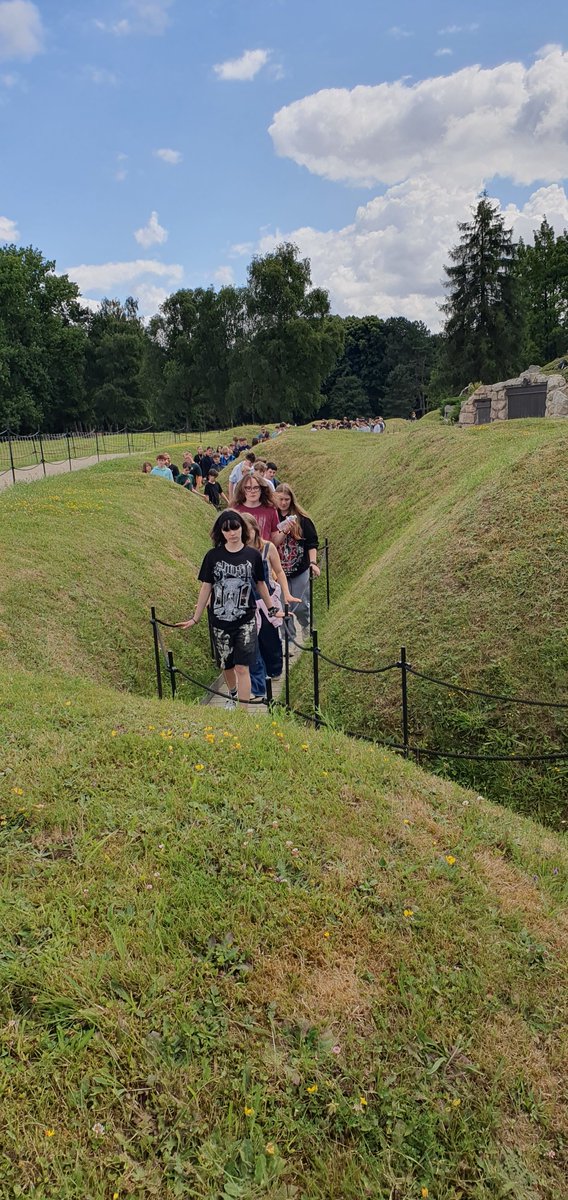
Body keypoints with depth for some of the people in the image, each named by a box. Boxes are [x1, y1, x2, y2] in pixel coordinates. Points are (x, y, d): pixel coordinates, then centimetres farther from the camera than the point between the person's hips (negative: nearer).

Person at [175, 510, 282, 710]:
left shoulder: (252, 555, -4)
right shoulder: (213, 556, -4)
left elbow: (260, 584, 9)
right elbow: (206, 588, 2)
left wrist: (272, 609, 15)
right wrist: (195, 618, 4)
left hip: (246, 620, -1)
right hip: (220, 621, 1)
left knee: (242, 667, -7)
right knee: (226, 665, 15)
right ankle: (233, 695, 43)